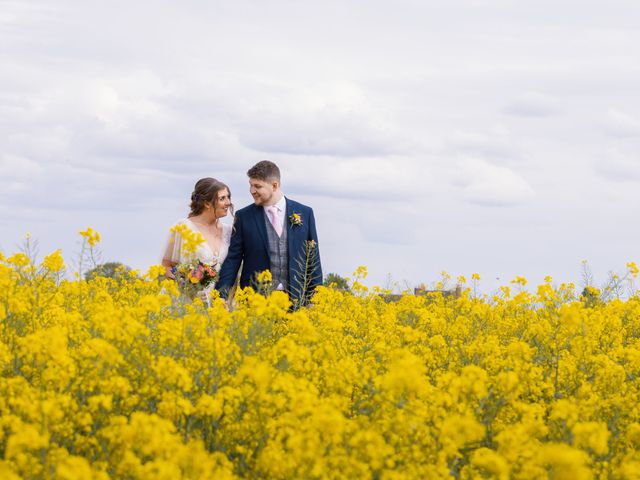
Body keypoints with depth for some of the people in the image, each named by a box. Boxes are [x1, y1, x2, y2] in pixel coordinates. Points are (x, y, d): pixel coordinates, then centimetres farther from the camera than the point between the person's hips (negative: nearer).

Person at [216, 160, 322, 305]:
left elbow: (313, 260, 8)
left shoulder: (305, 213, 6)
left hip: (295, 298, 1)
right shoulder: (243, 217, 4)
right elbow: (232, 260, 3)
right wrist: (221, 298, -8)